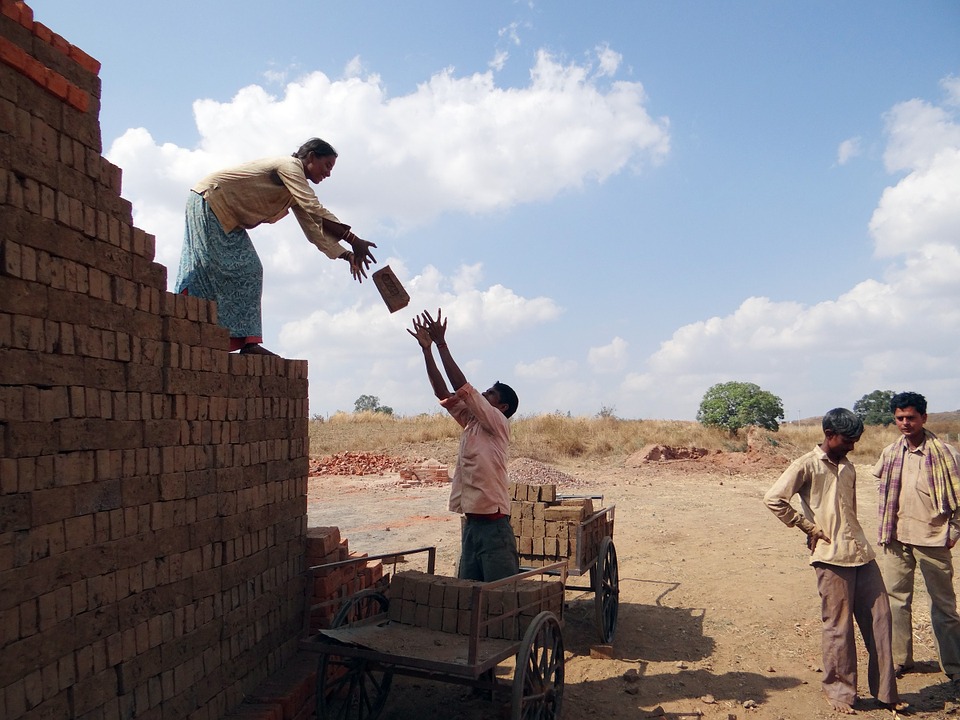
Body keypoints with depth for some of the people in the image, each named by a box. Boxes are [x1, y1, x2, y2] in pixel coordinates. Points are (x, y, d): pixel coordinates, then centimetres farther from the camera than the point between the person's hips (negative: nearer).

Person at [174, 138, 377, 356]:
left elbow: (313, 226, 8)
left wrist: (346, 255, -2)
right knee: (244, 269, -13)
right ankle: (248, 340, -13)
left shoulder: (295, 190, 12)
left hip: (226, 216, 9)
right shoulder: (290, 165, -16)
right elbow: (315, 211, -28)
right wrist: (353, 240, -31)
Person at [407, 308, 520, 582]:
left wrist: (441, 343, -12)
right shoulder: (471, 424, 15)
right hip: (471, 524, 8)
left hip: (494, 525, -8)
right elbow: (443, 393, 9)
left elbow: (462, 386, -15)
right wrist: (427, 349, 4)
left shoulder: (498, 424, -6)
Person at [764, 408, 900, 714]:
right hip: (831, 556, -7)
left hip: (861, 553, 7)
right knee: (839, 626, 1)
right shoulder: (807, 465, -8)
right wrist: (810, 528, -10)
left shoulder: (848, 468, 15)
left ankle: (885, 691, 23)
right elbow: (773, 499, -16)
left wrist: (853, 539, 13)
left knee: (879, 619, 9)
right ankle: (839, 691, 17)